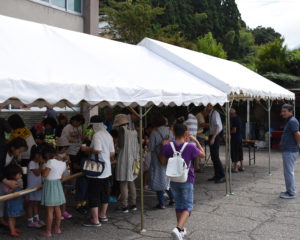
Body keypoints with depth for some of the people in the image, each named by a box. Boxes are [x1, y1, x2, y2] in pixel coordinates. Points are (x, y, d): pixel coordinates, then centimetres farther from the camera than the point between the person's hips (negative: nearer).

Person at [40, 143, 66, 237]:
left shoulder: (50, 162, -17)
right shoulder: (62, 163, 4)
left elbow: (44, 175, -19)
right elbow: (61, 177, 10)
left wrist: (42, 169, -3)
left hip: (49, 185, -7)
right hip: (58, 185, 7)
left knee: (49, 210, 0)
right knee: (57, 208, 15)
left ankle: (48, 231, 6)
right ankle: (57, 228, 25)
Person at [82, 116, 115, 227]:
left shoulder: (97, 135, -16)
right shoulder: (108, 135, 9)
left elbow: (97, 150, -26)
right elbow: (112, 153, 10)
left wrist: (87, 149, -11)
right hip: (107, 170, 9)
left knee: (93, 195, -1)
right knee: (104, 193, 18)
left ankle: (95, 220, 1)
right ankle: (103, 215, 29)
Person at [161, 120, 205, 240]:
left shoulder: (168, 147, -8)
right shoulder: (190, 147, -15)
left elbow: (164, 162, 3)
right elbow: (203, 155, 1)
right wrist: (196, 141, 6)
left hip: (173, 180, 4)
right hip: (187, 180, -4)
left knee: (179, 205, 19)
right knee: (187, 207, 3)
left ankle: (181, 230, 30)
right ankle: (178, 228, -18)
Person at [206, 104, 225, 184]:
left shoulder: (215, 113, -13)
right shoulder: (211, 114, 14)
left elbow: (218, 126, -20)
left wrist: (213, 138, -23)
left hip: (215, 137, -10)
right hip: (212, 137, 10)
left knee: (215, 157, -10)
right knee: (213, 157, 12)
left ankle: (222, 176, -5)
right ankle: (217, 175, 20)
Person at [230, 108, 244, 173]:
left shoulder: (234, 120, -17)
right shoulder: (239, 118, 12)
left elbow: (234, 130, -20)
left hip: (235, 138, -9)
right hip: (240, 137, 9)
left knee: (234, 153, -4)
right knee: (240, 151, 14)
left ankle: (235, 168, -2)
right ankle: (241, 167, 20)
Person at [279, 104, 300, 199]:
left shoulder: (292, 121, -16)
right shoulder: (289, 121, 15)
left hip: (290, 151, -11)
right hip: (287, 150, 11)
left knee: (289, 172, -5)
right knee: (288, 171, 16)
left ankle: (291, 193, 2)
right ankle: (289, 190, 25)